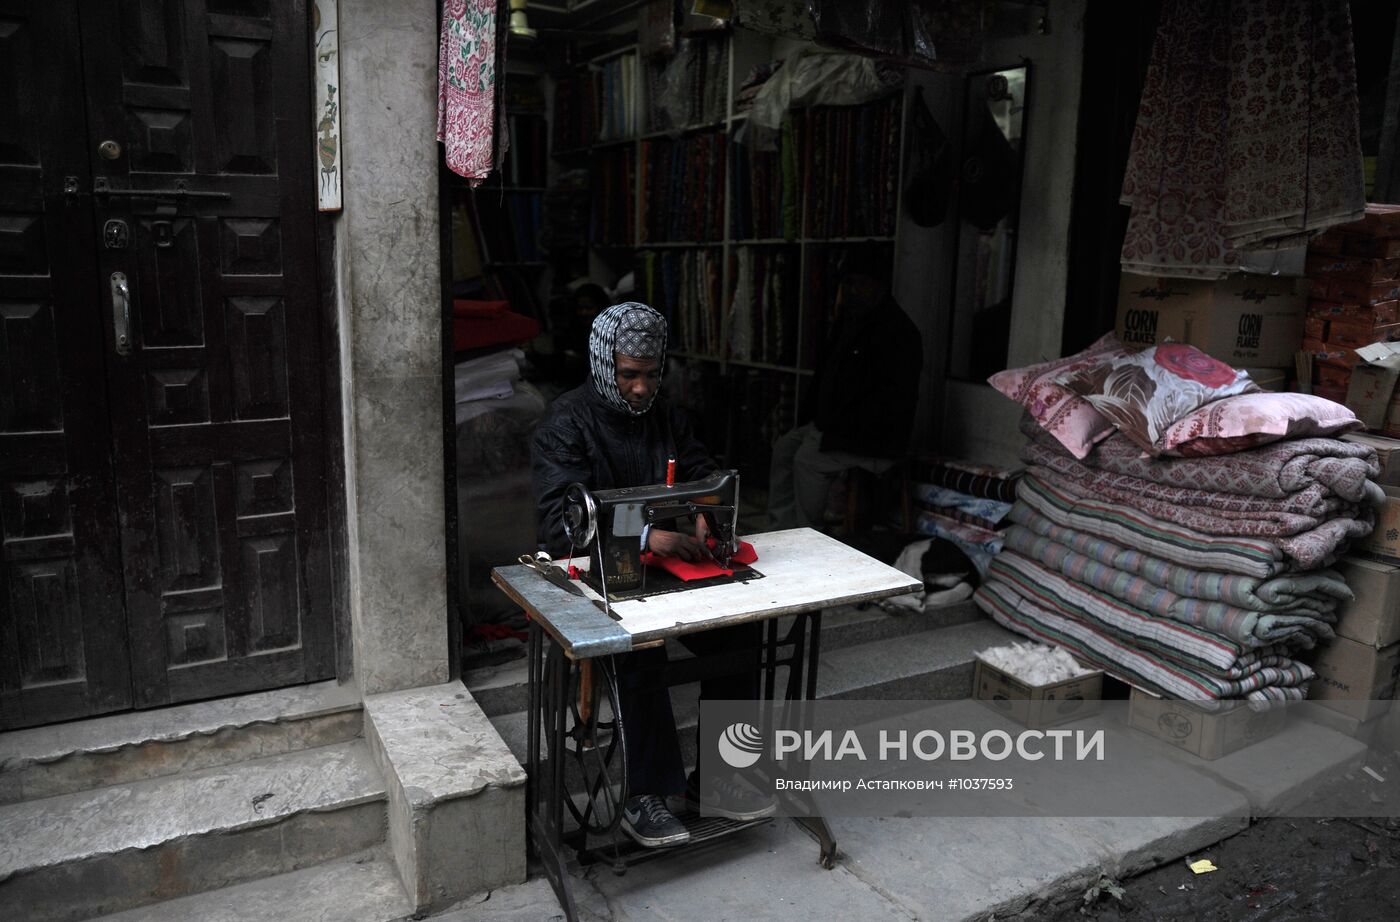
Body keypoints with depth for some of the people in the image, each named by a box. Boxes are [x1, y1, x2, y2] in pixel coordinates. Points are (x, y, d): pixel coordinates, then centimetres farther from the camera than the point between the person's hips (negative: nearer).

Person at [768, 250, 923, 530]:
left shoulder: (899, 332, -18)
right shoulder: (847, 322, 12)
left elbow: (896, 400, -24)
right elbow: (826, 373, 23)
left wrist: (840, 426, -22)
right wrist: (820, 419, 7)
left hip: (875, 440, -10)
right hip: (834, 424, 10)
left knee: (808, 459, -22)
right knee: (784, 446, 3)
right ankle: (782, 530, 4)